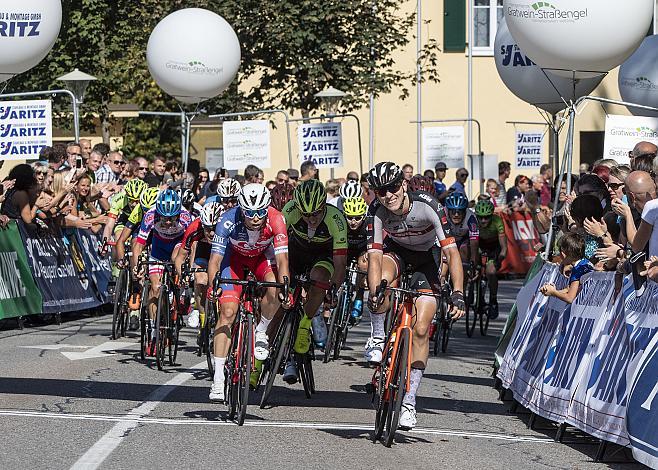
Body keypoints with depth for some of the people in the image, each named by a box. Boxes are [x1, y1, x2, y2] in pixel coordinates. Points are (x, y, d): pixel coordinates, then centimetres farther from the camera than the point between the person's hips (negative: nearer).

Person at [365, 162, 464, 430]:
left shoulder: (428, 206, -34)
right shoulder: (376, 213, -28)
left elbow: (452, 252, -36)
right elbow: (375, 257, -32)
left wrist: (457, 294, -46)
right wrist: (375, 292, -50)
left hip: (426, 255, -1)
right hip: (396, 249, 1)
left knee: (421, 329, -10)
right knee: (382, 280, -37)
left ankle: (409, 400, -1)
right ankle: (377, 338, -10)